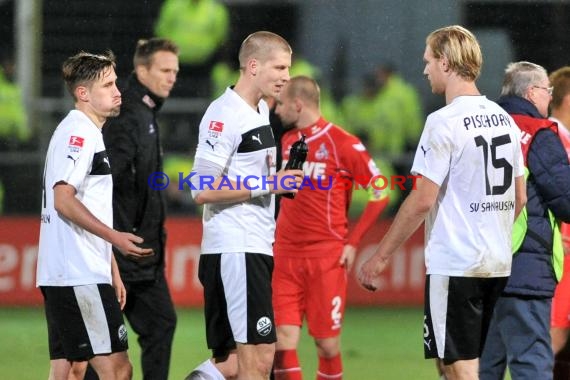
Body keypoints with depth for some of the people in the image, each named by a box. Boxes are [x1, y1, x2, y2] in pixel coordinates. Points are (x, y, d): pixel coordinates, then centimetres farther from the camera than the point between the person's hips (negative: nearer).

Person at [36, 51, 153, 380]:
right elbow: (63, 200, -21)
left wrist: (112, 270, 24)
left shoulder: (88, 134, 22)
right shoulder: (78, 133, -10)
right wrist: (115, 238, -23)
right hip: (80, 275, -10)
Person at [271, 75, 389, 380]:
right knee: (283, 341, -5)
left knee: (327, 343, 1)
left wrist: (353, 241, -6)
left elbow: (379, 192, -5)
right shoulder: (286, 142, 12)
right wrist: (273, 238, 14)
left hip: (326, 258, -5)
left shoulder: (341, 143, -7)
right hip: (286, 257, 5)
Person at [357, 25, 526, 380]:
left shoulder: (444, 122, -13)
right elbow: (519, 197, 16)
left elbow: (422, 200, -16)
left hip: (454, 264, -8)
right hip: (499, 264, 8)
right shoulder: (503, 118, 11)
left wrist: (380, 257, -10)